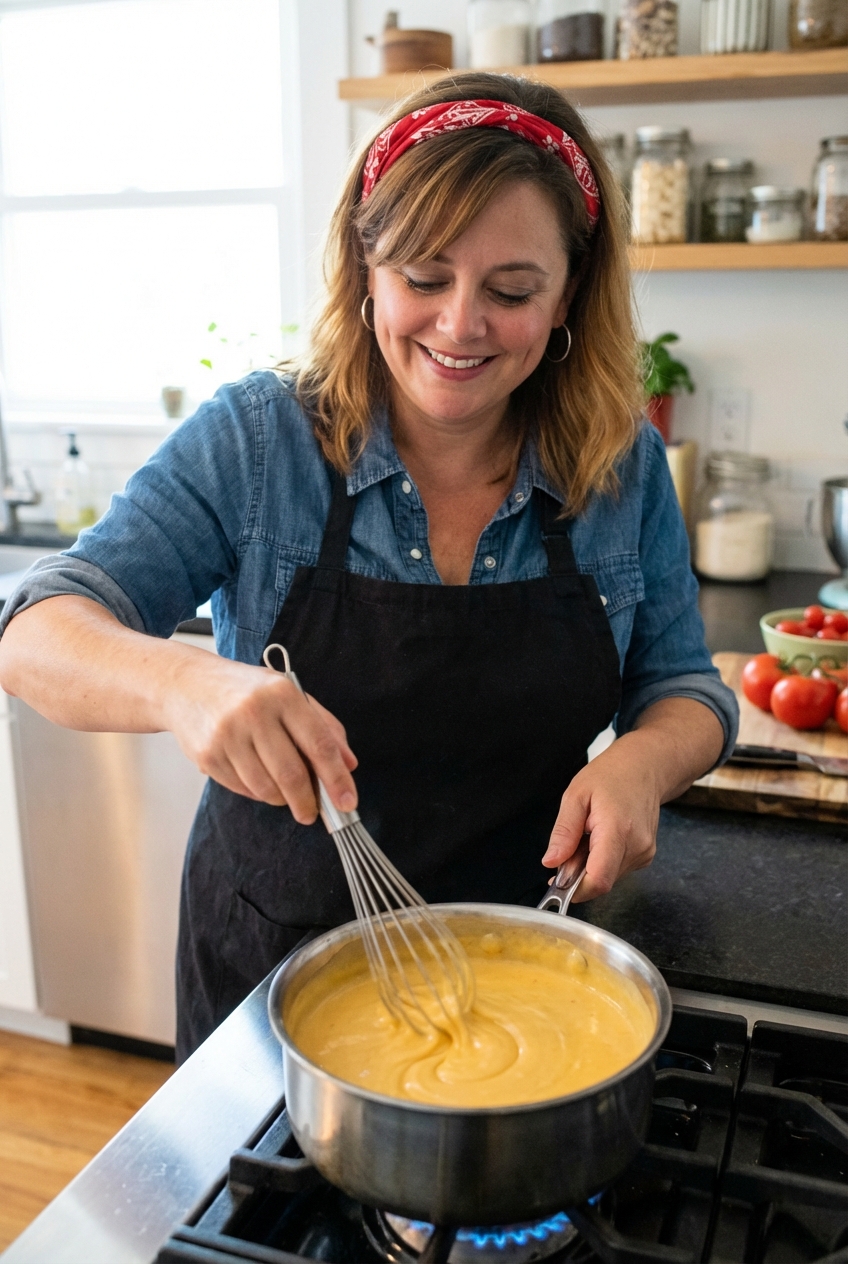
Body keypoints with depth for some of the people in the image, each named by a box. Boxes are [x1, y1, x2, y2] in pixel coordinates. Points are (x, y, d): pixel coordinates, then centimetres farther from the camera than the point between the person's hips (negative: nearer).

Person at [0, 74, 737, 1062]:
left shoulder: (625, 467, -8)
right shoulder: (253, 441, -15)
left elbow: (682, 688, 1)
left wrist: (644, 759, -23)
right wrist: (185, 685, -40)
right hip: (271, 961, -1)